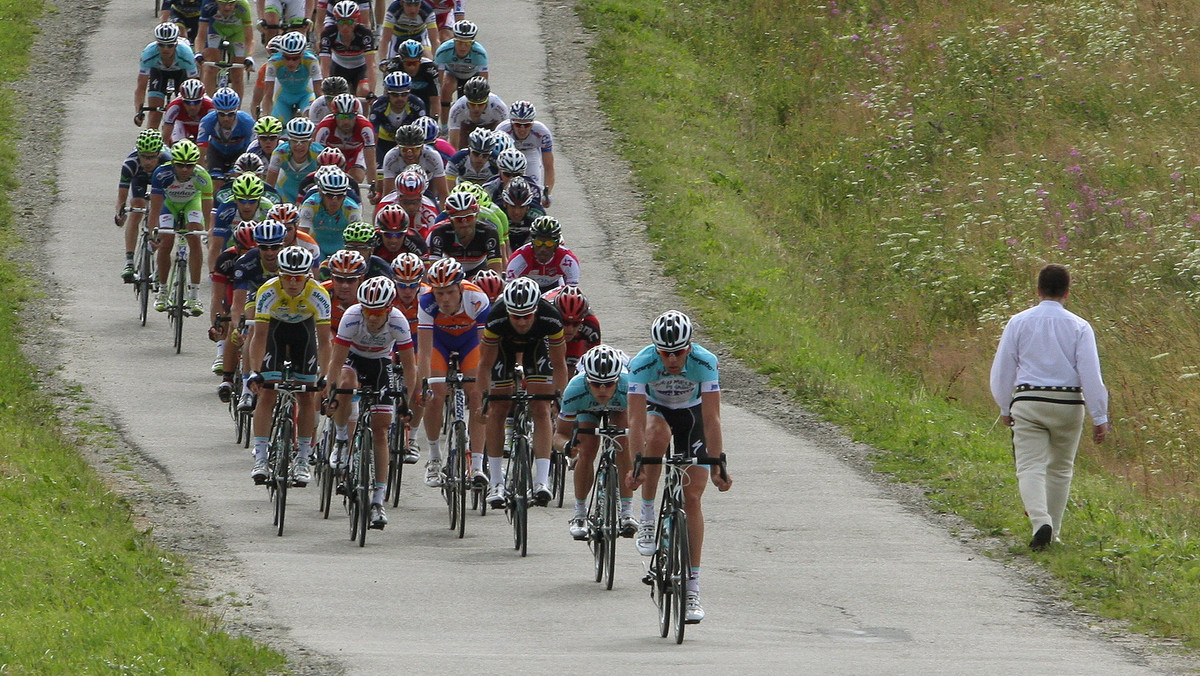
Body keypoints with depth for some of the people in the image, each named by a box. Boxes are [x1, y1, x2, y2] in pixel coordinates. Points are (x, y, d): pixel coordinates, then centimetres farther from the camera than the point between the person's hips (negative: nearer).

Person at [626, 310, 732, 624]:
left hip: (691, 414, 0)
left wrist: (717, 465, -38)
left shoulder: (704, 363, -31)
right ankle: (647, 517, -21)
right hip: (657, 410, 0)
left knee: (692, 497, -9)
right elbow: (637, 420, -34)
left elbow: (711, 419, -32)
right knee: (657, 436, -38)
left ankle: (692, 587, -5)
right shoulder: (642, 364, -31)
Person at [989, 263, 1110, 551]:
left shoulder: (1019, 322, 1)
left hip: (1027, 401, -1)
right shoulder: (1078, 327, -2)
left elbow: (1002, 369, 6)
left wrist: (1005, 409, 19)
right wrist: (1100, 418, -1)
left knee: (1031, 468, -5)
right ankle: (1052, 529, 21)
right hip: (1068, 404, 1)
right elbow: (1091, 374, -5)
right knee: (1060, 468, 16)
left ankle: (1040, 522, -27)